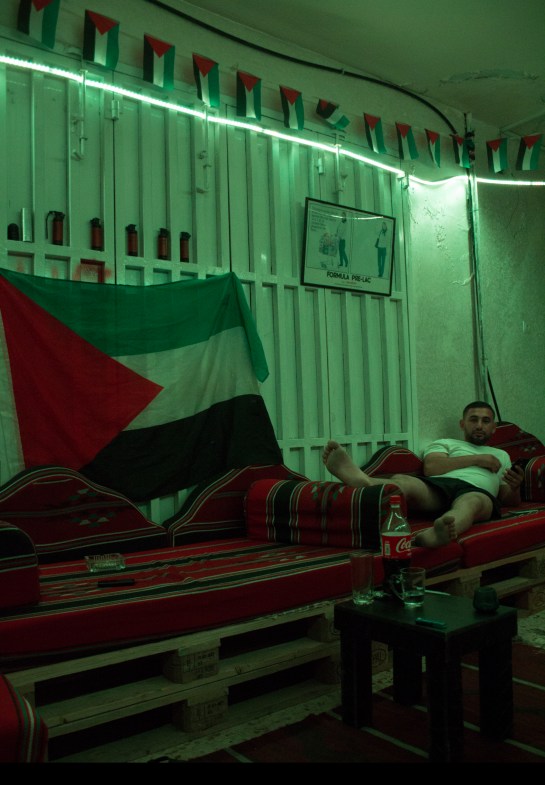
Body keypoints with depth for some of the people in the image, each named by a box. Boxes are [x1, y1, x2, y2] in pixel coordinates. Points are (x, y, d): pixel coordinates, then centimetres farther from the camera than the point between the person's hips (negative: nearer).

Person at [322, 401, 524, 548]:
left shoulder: (501, 455, 41)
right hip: (439, 485, 1)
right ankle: (362, 481, -69)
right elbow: (430, 468, 9)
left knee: (473, 501, -41)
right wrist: (476, 459, 10)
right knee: (402, 481, -35)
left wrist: (515, 486, 5)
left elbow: (511, 500, 29)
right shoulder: (444, 443, 34)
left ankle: (436, 533, -76)